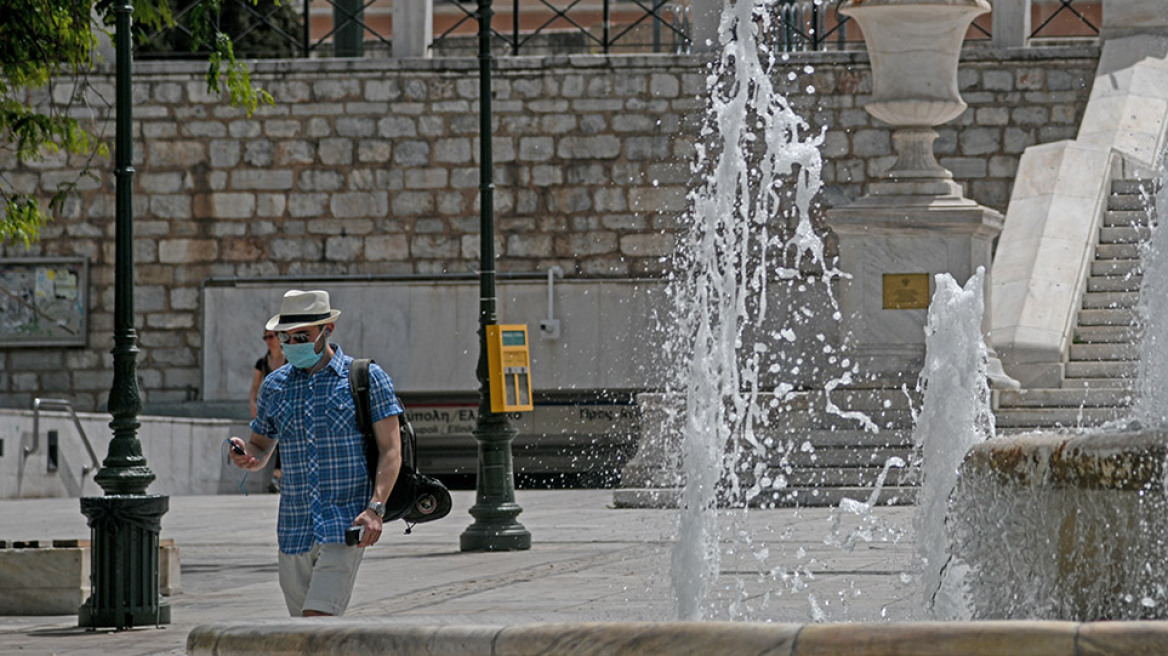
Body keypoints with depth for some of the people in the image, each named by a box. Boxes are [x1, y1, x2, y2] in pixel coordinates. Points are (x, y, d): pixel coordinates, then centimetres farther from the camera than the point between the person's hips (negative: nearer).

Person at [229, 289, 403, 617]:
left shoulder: (368, 378, -1)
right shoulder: (274, 386, 11)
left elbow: (390, 450, -4)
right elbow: (261, 449, 21)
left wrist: (375, 508, -17)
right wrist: (245, 455, -5)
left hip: (345, 525, -5)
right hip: (294, 527, 5)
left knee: (318, 619, -18)